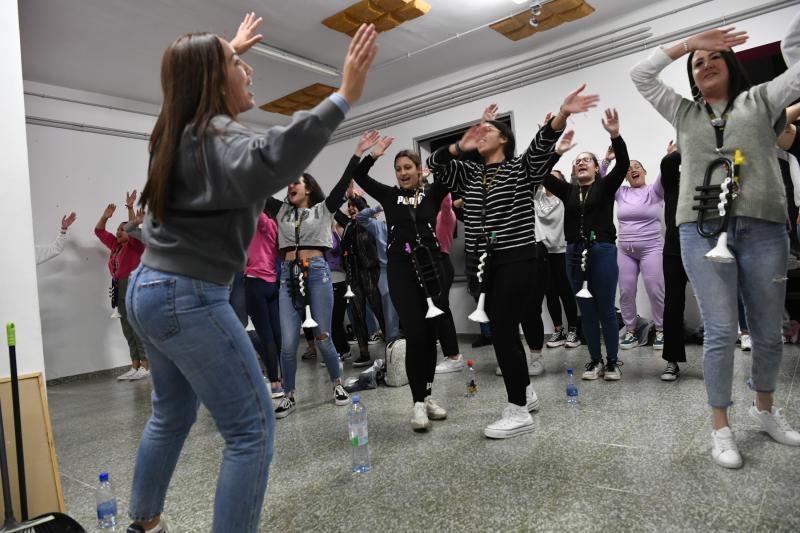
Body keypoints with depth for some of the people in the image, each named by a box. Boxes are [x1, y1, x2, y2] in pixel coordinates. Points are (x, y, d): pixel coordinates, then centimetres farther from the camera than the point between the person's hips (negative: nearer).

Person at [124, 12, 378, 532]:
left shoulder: (177, 130, 12)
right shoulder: (215, 136, -17)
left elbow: (193, 79, 37)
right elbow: (265, 162, -42)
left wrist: (231, 48, 49)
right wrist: (342, 99, -42)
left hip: (148, 289, 10)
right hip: (190, 299, -10)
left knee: (172, 413, 25)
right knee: (253, 430, -5)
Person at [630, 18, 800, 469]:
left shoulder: (760, 100, 18)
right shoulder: (684, 113, 22)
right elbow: (640, 75, 22)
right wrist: (689, 43, 20)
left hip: (763, 228, 1)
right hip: (702, 230, 0)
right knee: (722, 331, -6)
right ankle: (721, 426, 5)